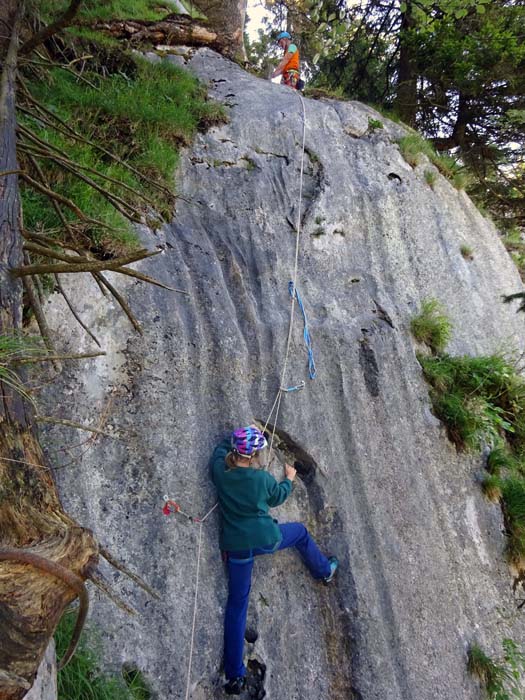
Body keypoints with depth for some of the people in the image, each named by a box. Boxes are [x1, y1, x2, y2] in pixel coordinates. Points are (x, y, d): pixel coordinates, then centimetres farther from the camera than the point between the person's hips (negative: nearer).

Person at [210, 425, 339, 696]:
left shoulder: (219, 470, -13)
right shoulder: (262, 478, -18)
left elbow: (221, 448, 10)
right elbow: (277, 497, 4)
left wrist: (241, 435, 20)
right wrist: (289, 478, 22)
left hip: (236, 547, 2)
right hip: (266, 539, -2)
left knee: (236, 604, 14)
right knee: (300, 531, 27)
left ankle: (234, 675, 19)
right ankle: (324, 571, 50)